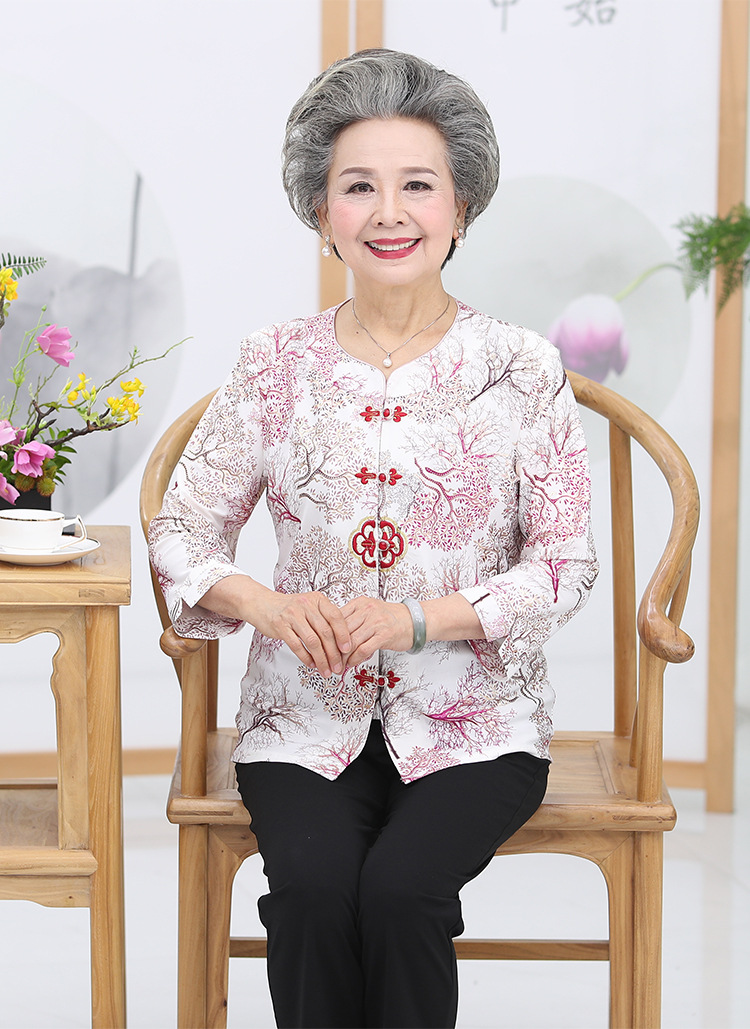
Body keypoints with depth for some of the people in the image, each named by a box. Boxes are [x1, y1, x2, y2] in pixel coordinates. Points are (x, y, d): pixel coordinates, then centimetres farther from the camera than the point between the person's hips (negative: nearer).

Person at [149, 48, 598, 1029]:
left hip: (471, 724, -1)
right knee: (313, 885, -27)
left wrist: (419, 620, -16)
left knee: (398, 889, -27)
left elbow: (566, 564, -1)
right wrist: (263, 604, -15)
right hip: (310, 717, 1)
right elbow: (180, 533, 7)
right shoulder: (276, 365, 3)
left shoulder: (522, 368, -1)